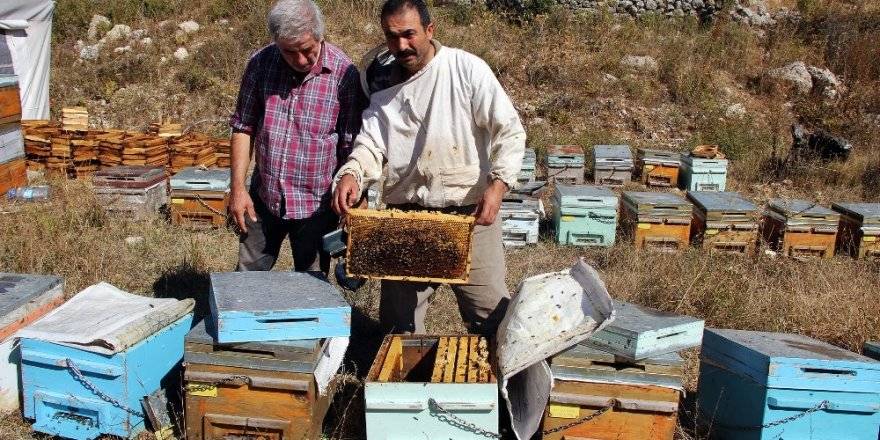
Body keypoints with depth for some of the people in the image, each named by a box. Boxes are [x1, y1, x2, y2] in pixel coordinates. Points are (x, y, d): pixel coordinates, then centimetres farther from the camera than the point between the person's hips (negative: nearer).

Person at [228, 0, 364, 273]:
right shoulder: (261, 63, -4)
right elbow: (243, 127, 4)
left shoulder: (344, 74, -14)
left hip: (316, 206, -3)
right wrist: (237, 187, -1)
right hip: (263, 199, 3)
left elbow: (352, 148, -10)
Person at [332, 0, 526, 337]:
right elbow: (371, 142, 0)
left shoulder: (467, 69, -6)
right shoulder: (383, 81, 7)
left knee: (491, 315, 3)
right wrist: (351, 174, -21)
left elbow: (509, 132, -7)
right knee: (397, 319, 14)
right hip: (405, 214, 4)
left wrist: (498, 183, -20)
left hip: (469, 212, -3)